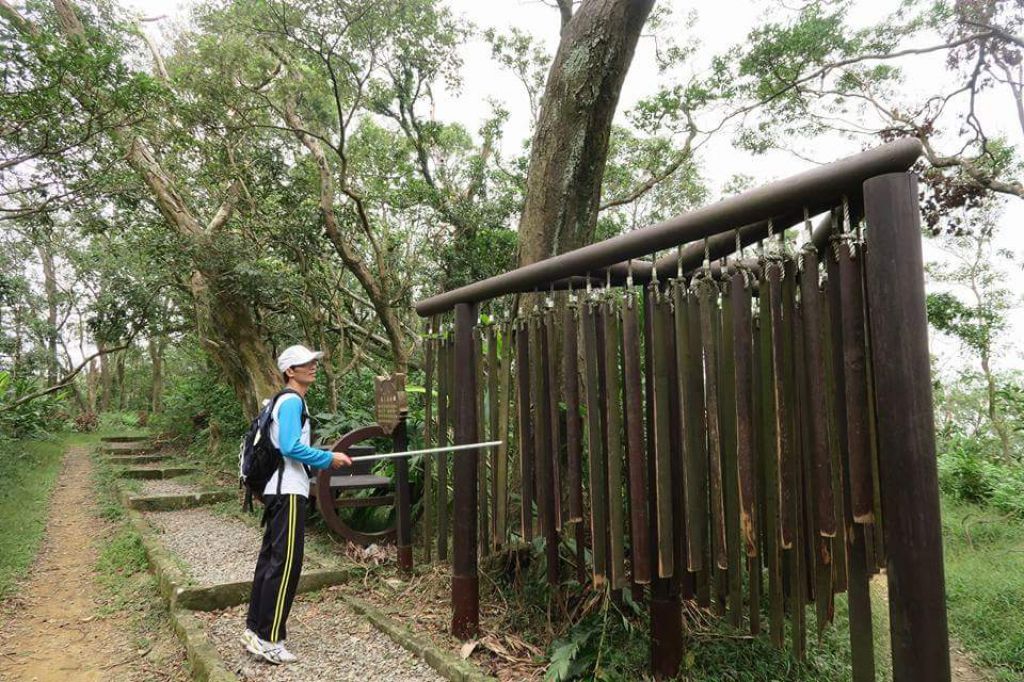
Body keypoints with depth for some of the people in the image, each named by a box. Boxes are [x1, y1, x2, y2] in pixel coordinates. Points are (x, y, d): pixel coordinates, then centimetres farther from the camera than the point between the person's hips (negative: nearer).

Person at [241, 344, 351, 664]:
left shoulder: (287, 400, 17)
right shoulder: (292, 401, -13)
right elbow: (290, 447, -22)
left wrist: (322, 459, 14)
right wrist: (328, 459, -14)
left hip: (280, 490, 10)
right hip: (288, 492, -10)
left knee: (271, 558, 14)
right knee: (285, 563, -7)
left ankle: (255, 628, 22)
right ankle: (268, 639, -3)